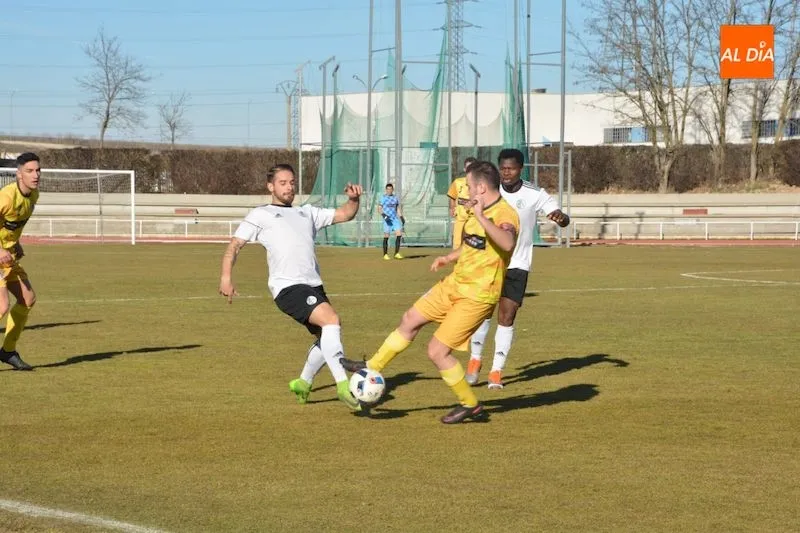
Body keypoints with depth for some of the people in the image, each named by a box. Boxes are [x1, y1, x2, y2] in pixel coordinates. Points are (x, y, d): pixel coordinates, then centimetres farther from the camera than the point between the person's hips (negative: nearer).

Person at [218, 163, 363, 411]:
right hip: (288, 287, -7)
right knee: (331, 320, -26)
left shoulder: (307, 212, 27)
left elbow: (344, 214, 24)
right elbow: (235, 244, 6)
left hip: (314, 286, 7)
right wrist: (226, 276, -10)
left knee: (328, 337, 13)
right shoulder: (261, 215, 11)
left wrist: (353, 199, 1)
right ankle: (343, 384, -29)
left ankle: (303, 383, 33)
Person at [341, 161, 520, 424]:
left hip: (476, 296, -9)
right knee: (410, 320, 18)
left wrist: (481, 217, -48)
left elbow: (508, 243, -45)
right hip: (455, 284, 9)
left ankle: (470, 405, 10)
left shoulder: (505, 214, -22)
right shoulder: (479, 211, 7)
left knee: (437, 351, -8)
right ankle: (372, 368, 35)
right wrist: (448, 257, 17)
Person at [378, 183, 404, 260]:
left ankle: (396, 253, -2)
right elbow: (379, 209, -7)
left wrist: (401, 218, 12)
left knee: (399, 234, -8)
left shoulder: (395, 198, 12)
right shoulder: (383, 198, -3)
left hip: (395, 218, 4)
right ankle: (385, 254, 6)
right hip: (387, 219, -4)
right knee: (386, 236, -4)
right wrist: (384, 216, -22)